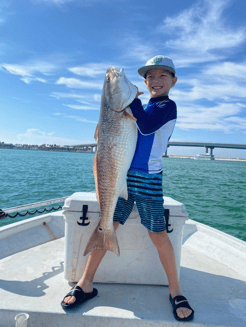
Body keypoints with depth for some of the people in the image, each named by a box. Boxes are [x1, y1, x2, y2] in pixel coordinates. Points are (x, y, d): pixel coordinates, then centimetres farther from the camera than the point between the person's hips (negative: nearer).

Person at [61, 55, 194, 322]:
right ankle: (86, 284, 18)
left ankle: (175, 290, 23)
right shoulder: (145, 108, 18)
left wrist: (131, 98, -13)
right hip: (124, 176, 6)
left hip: (147, 180, -6)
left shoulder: (168, 105, -3)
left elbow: (147, 127, -21)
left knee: (158, 235, 1)